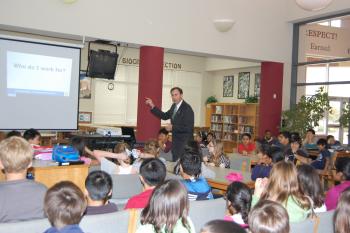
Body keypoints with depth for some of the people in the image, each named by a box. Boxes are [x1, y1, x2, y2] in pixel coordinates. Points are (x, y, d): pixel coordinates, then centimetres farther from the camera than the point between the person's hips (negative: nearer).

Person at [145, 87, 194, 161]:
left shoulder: (187, 108, -18)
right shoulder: (174, 106, 7)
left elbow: (188, 128, -22)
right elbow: (165, 116, 17)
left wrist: (173, 127, -23)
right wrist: (153, 106, 9)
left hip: (185, 142, -8)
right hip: (175, 140, 8)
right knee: (175, 161, 16)